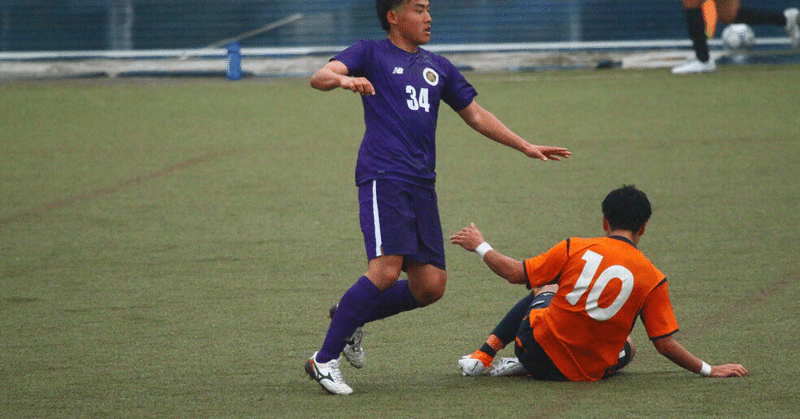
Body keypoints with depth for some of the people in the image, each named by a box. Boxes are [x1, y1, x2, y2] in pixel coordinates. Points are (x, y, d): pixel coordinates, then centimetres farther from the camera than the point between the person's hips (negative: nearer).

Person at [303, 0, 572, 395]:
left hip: (422, 184, 7)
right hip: (383, 176, -7)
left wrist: (526, 147, 28)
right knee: (385, 270, -22)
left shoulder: (438, 67, 24)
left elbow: (476, 115, 32)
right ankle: (324, 359, -13)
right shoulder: (371, 54, 7)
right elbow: (319, 77, -9)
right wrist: (344, 80, -32)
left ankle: (351, 315, 20)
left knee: (431, 285, -2)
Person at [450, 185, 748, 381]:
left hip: (537, 347, 2)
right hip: (586, 372, -2)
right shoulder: (652, 278, -9)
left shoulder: (575, 249, -7)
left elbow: (516, 274, -2)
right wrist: (709, 370, 4)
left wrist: (479, 246, 15)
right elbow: (665, 344, -8)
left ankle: (483, 357, 25)